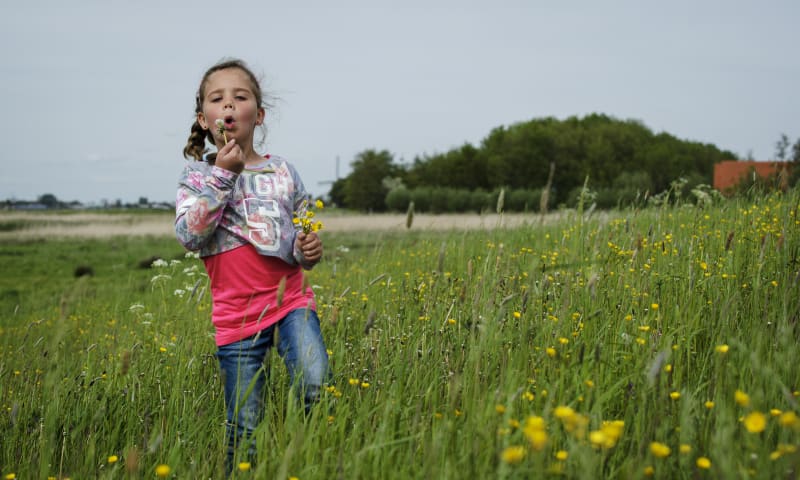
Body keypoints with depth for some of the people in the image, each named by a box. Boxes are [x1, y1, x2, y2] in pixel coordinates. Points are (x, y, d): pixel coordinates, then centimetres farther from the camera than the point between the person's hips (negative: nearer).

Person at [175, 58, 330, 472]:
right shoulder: (197, 174, 2)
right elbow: (189, 235, -13)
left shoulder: (282, 171, 7)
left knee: (315, 387, -23)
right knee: (244, 427, 2)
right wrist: (222, 175, -16)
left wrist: (306, 248, -8)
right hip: (236, 312, -1)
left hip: (291, 297, 1)